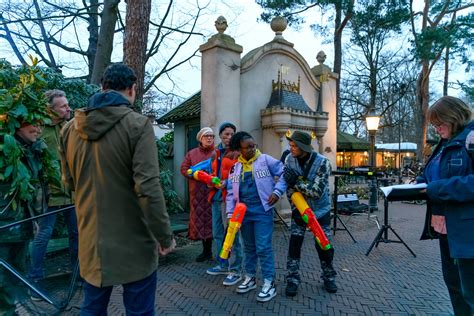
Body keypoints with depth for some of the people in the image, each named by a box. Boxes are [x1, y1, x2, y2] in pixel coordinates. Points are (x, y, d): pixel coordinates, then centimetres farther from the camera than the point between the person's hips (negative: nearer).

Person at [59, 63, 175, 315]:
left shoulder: (70, 128, 3)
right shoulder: (137, 124, -15)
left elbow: (69, 182, 14)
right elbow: (148, 188, -21)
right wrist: (165, 236, -11)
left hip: (91, 241, 6)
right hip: (133, 242, -5)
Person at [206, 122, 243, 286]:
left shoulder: (237, 152, -3)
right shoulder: (217, 153, 19)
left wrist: (228, 183, -24)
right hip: (216, 196, 8)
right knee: (217, 233, 15)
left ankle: (236, 270, 7)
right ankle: (223, 264, 30)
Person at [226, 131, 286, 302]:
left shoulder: (265, 160, -5)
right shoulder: (235, 167, 6)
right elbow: (231, 192, 8)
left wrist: (277, 191, -13)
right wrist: (230, 213, 2)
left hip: (262, 212, -4)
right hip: (244, 213, 5)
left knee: (263, 247, -4)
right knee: (249, 247, 17)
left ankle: (269, 283, 10)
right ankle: (250, 277, 32)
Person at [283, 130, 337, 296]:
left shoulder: (322, 162, -23)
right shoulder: (289, 159, -12)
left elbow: (317, 191, -28)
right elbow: (289, 187, -6)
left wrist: (296, 182, -34)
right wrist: (295, 209, -11)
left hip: (320, 210, -2)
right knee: (294, 243, -2)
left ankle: (328, 277, 28)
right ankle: (292, 280, 12)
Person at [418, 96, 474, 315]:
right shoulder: (446, 143, 14)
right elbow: (432, 176, 21)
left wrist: (436, 189, -25)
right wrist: (418, 184, 2)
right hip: (446, 226, 9)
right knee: (453, 281, 22)